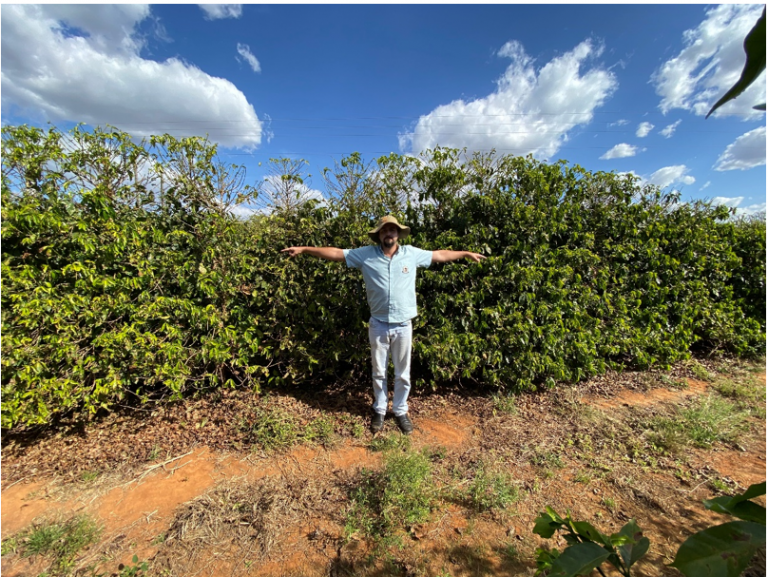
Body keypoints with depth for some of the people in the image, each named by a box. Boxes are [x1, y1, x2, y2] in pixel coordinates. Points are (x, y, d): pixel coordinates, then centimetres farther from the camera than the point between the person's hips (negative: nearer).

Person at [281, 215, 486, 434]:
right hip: (378, 325, 0)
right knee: (379, 373, 17)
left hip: (403, 326, 1)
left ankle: (401, 411, 37)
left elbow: (439, 255, 12)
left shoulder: (411, 253, 0)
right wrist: (303, 249, -4)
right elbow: (336, 253, -2)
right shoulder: (366, 254, -3)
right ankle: (379, 410, 38)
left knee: (403, 373, 15)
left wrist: (466, 253, 18)